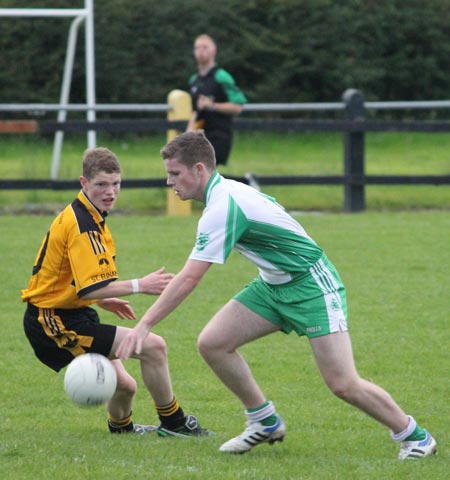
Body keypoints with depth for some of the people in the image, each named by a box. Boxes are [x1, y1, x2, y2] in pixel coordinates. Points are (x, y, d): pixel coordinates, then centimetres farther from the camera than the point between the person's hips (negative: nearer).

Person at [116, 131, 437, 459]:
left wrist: (145, 325, -26)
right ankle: (265, 422, 10)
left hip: (312, 284, -10)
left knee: (344, 384, -14)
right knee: (212, 343, -5)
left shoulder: (222, 208, -26)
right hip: (273, 285, 10)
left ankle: (414, 436, 6)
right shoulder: (227, 190, 3)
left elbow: (188, 279, -29)